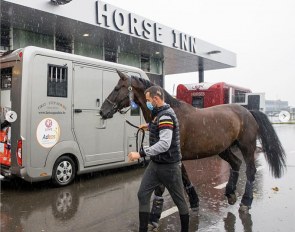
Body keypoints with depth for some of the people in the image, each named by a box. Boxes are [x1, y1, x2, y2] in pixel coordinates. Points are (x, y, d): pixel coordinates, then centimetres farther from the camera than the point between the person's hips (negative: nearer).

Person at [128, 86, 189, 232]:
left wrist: (141, 153, -36)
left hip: (169, 166, -9)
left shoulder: (166, 116, -22)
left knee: (179, 200, 10)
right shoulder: (159, 114, 8)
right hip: (155, 164, 9)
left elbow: (164, 144, -34)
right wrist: (150, 126, 22)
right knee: (142, 195, 6)